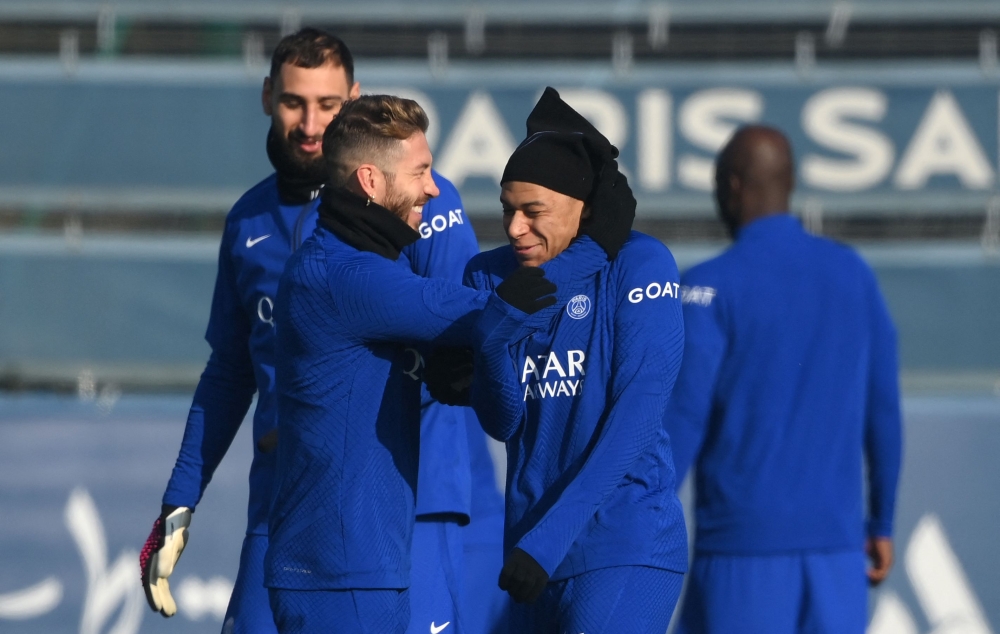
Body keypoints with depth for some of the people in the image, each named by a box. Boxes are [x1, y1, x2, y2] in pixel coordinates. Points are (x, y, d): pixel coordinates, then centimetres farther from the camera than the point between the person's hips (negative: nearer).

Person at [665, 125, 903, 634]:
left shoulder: (709, 287, -7)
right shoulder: (853, 274, 8)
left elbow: (682, 423, -12)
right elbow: (883, 413, 11)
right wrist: (881, 524, 21)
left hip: (742, 552, -4)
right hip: (837, 547, 4)